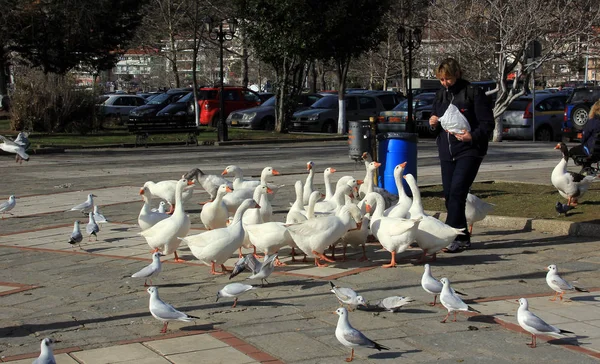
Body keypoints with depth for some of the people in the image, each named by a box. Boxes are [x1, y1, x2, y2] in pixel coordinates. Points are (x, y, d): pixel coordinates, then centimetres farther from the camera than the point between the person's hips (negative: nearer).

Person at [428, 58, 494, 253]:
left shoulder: (474, 93, -6)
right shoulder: (440, 95, 13)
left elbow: (487, 123, -8)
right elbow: (436, 128, 22)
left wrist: (473, 136, -24)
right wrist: (433, 124, -1)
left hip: (469, 151, -7)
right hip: (446, 152, 7)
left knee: (457, 191, -17)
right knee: (449, 194, 6)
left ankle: (453, 237, -17)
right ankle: (462, 237, 16)